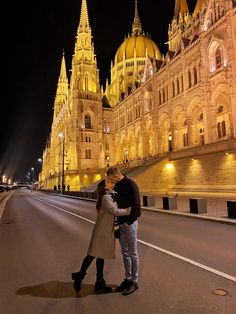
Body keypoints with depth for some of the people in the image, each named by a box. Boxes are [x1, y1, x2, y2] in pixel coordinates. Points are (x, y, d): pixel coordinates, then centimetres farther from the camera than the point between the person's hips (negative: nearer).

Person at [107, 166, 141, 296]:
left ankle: (134, 281, 20)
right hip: (121, 223, 8)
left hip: (130, 223, -8)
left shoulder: (131, 184, -16)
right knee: (124, 252, 16)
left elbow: (136, 205, -20)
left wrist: (129, 221, -18)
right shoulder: (117, 186, 10)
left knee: (133, 253, 5)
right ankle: (128, 278, 30)